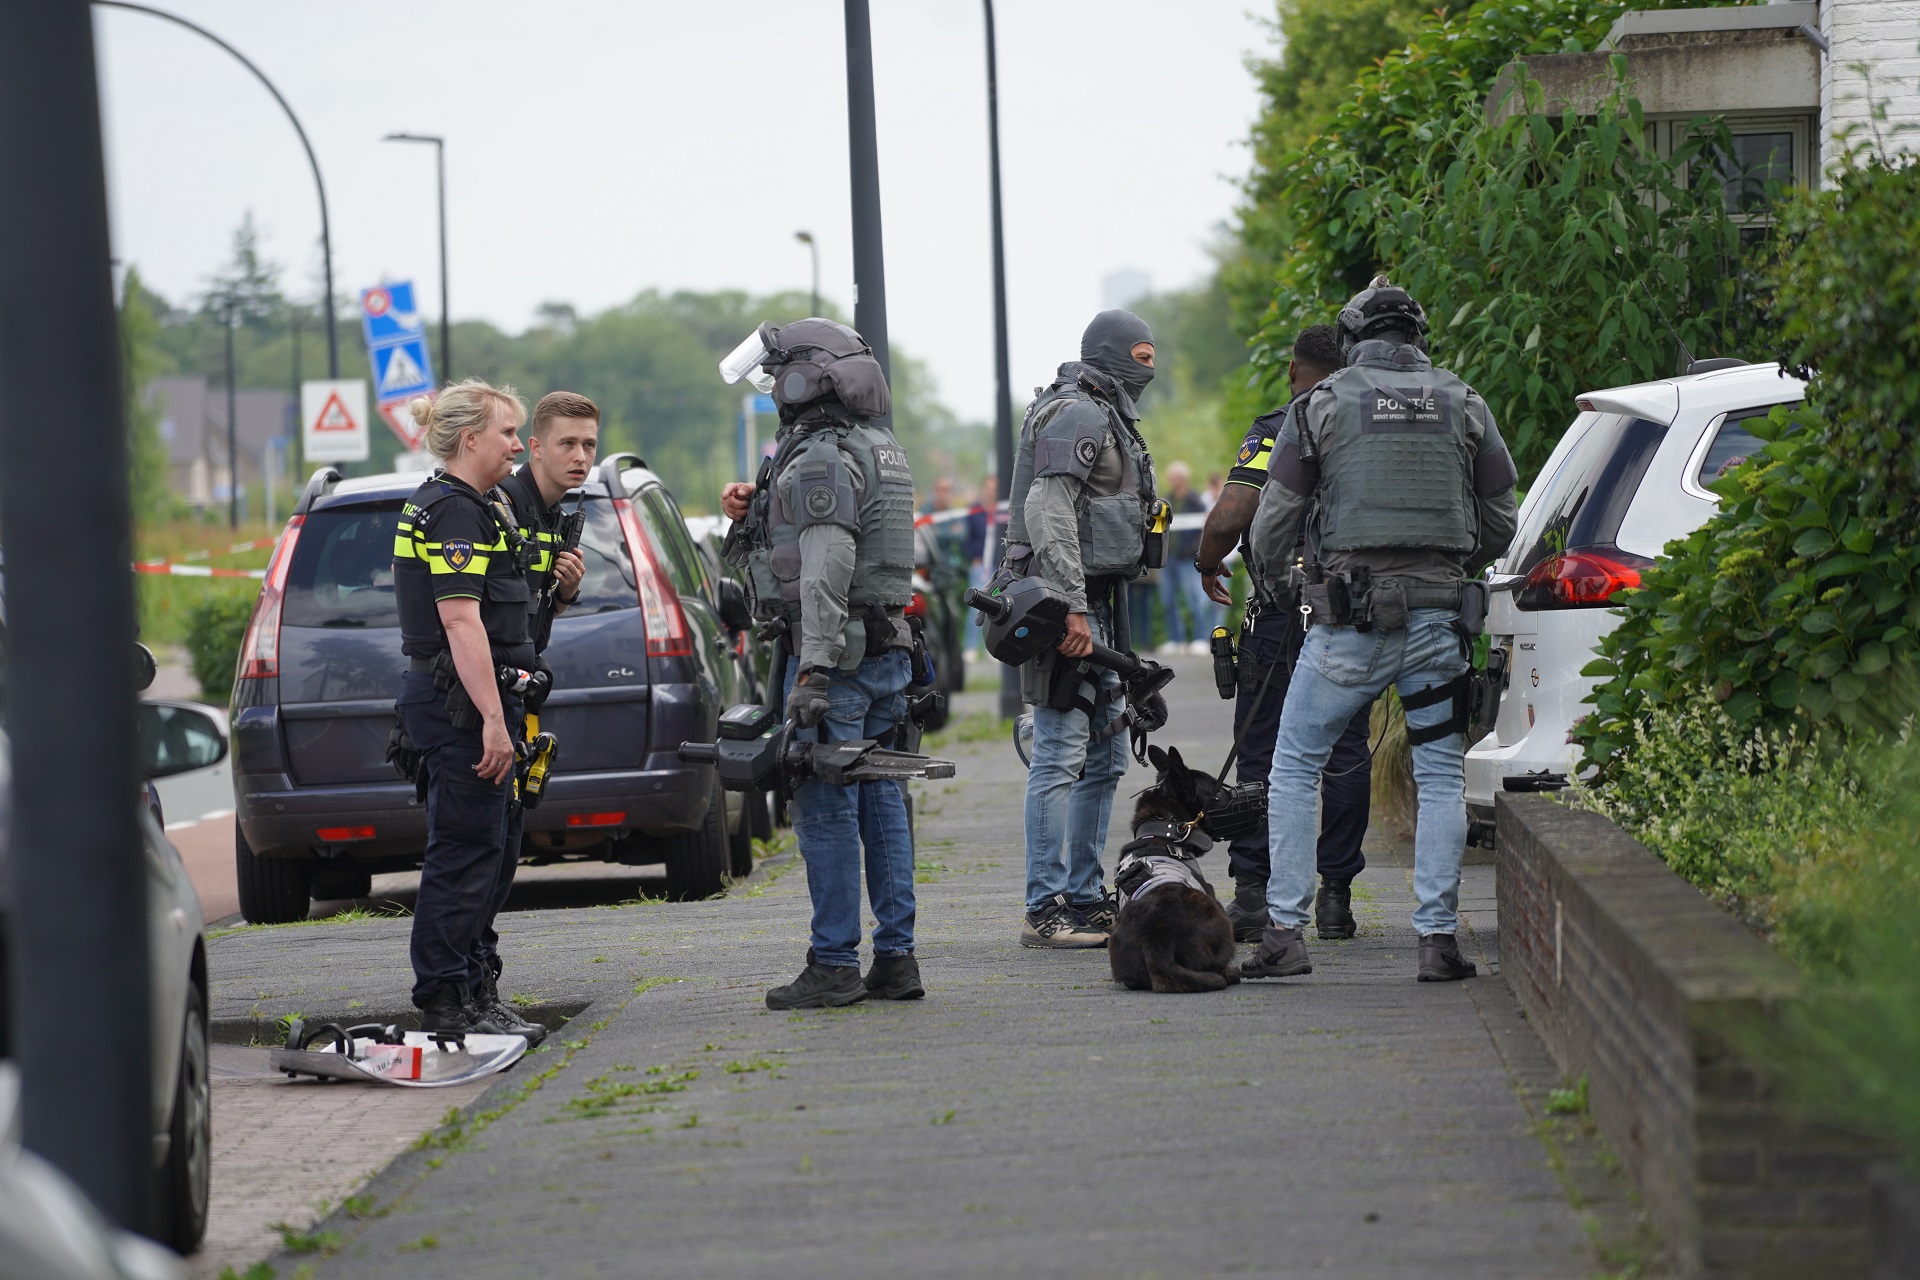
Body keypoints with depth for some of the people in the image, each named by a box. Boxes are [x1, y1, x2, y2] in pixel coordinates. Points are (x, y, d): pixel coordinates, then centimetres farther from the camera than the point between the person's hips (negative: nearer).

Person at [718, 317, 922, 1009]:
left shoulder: (821, 462, -15)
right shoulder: (880, 450, 17)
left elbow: (826, 573, -23)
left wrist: (813, 671, -27)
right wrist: (753, 510, 13)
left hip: (835, 651, -10)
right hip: (887, 648, 10)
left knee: (825, 809, -5)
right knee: (880, 802, 10)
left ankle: (834, 965, -3)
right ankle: (896, 958, 12)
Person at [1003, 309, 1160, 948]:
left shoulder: (1106, 416, 23)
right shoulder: (1076, 415, -11)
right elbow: (1047, 511, -22)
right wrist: (1071, 608, -27)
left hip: (1095, 607, 11)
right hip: (1068, 607, -11)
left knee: (1105, 756, 13)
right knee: (1061, 754, -11)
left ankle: (1086, 897, 19)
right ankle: (1045, 909, -12)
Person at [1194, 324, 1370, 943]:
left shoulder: (1274, 432, -8)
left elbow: (1229, 518, -17)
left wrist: (1207, 566, 2)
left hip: (1282, 614, -3)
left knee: (1261, 756, 3)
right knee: (1345, 754, 9)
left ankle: (1252, 893, -1)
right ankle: (1336, 893, 10)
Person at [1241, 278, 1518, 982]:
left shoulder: (1322, 405, 1)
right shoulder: (1464, 405, 8)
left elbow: (1274, 521, 3)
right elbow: (1501, 520, 12)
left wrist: (1267, 576, 23)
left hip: (1348, 620, -2)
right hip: (1438, 620, 2)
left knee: (1294, 768, 8)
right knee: (1441, 777, 9)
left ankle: (1284, 931, 2)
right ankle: (1437, 936, 1)